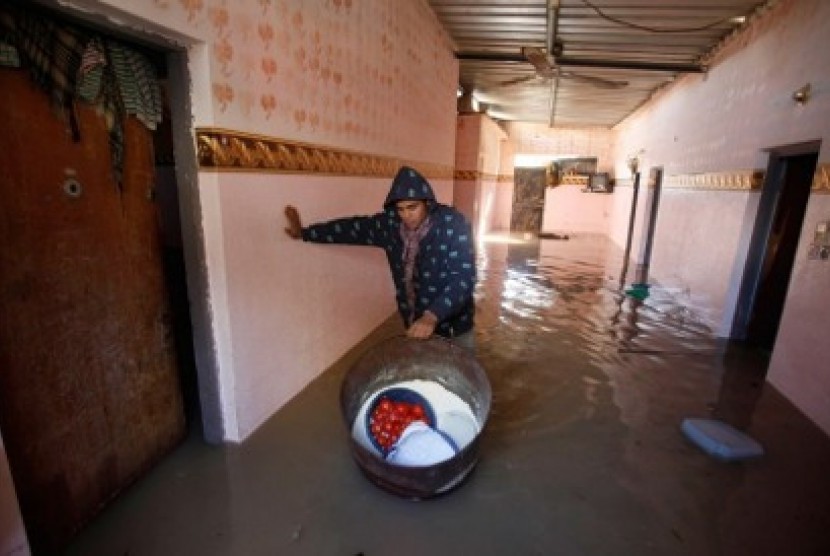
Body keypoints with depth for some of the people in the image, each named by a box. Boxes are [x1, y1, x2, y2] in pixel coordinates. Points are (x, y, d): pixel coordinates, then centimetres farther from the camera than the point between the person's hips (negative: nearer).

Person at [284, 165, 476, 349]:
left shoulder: (453, 223, -19)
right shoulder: (390, 223, -5)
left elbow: (464, 277, -26)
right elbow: (353, 228, 7)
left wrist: (432, 316, -38)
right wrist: (303, 233, 15)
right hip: (415, 325, 4)